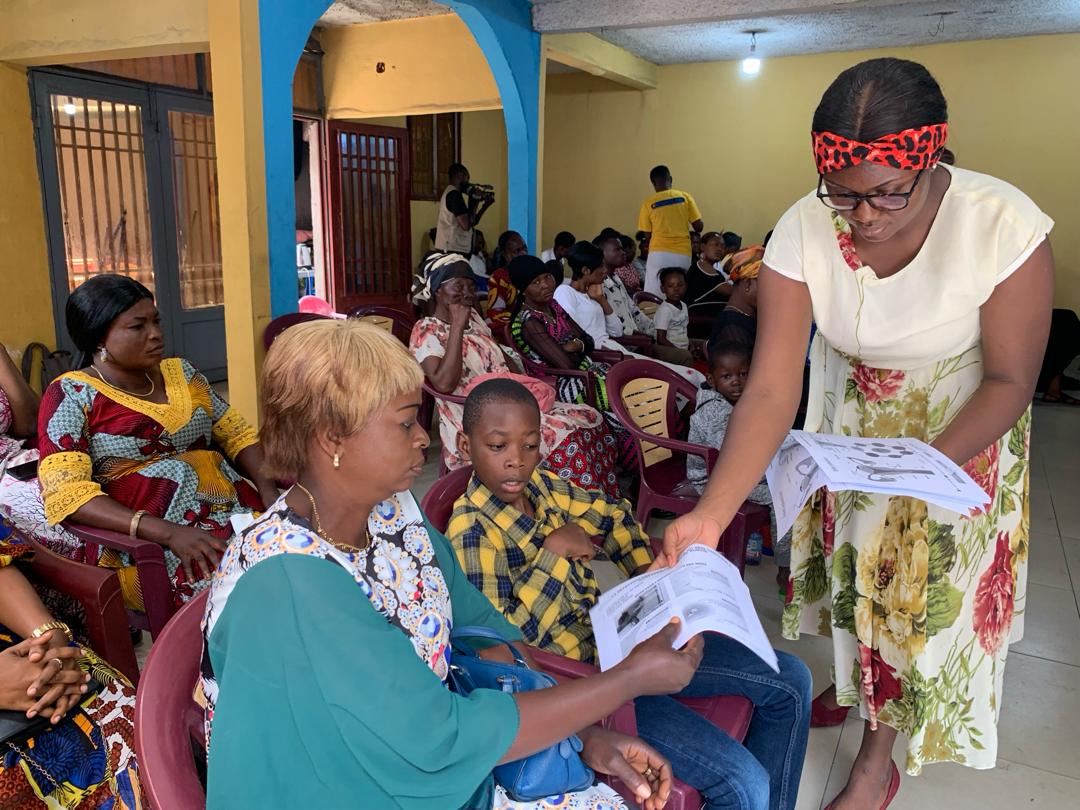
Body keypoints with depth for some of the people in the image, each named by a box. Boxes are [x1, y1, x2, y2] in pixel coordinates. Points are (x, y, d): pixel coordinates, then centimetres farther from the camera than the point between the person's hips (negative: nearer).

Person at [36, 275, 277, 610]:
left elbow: (236, 433, 16)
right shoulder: (72, 394, -1)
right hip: (144, 545, -5)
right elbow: (66, 493, -12)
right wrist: (168, 532, -24)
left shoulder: (180, 371, 15)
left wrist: (267, 486, -6)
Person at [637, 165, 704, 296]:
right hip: (682, 254, 2)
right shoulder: (685, 197, 4)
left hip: (659, 253, -1)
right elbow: (698, 227, 3)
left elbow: (647, 235, 4)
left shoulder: (648, 203, 1)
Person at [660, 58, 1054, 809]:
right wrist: (712, 511, -41)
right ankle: (857, 681, 49)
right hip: (849, 421, 2)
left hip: (960, 433, -2)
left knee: (924, 586, 8)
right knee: (853, 560, 17)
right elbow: (770, 389, -29)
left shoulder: (1006, 227, -32)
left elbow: (1010, 379, -20)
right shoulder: (803, 231, -26)